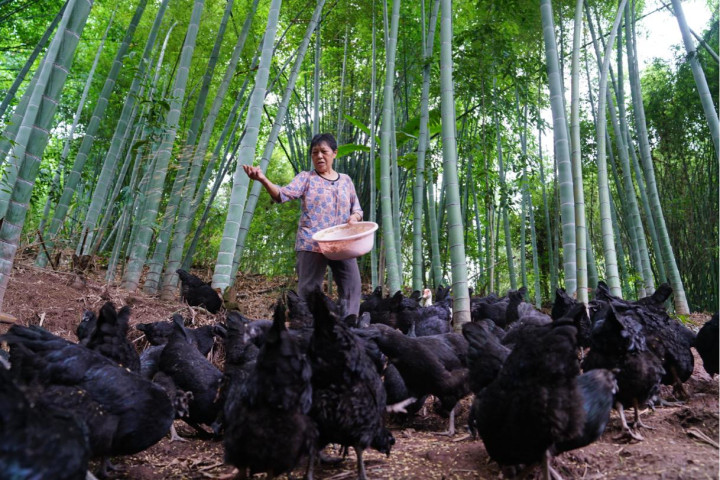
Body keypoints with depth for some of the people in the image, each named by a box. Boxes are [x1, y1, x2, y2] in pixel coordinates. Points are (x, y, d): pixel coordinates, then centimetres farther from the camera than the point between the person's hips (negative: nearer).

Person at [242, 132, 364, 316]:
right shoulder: (306, 178, 5)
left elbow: (357, 209, 20)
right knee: (308, 290, -3)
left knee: (352, 286, 4)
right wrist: (263, 179, -30)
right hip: (312, 244, -3)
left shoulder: (345, 180, 15)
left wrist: (354, 217, -5)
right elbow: (283, 194, -11)